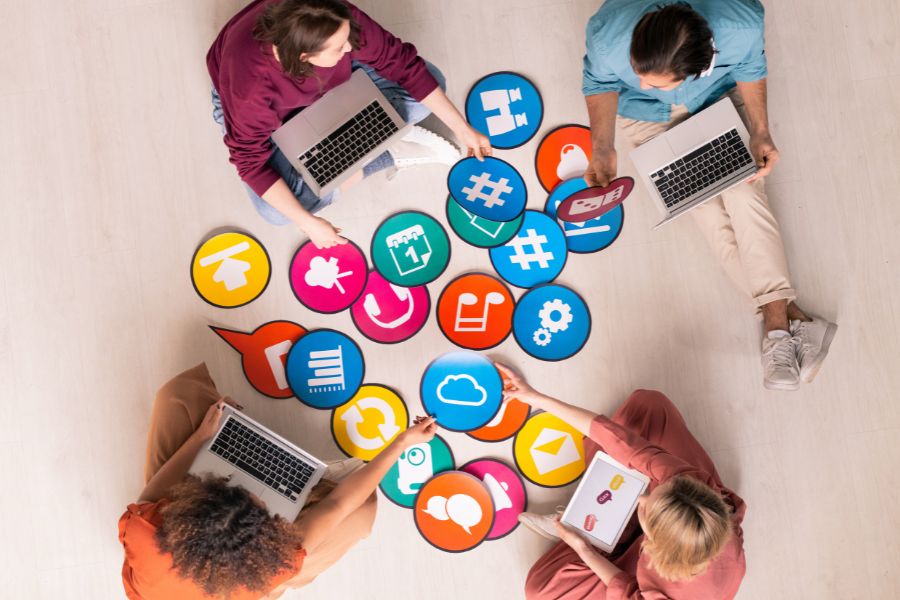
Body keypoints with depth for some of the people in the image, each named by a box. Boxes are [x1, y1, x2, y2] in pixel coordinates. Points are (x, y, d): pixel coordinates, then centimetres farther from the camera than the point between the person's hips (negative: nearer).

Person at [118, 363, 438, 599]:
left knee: (179, 393, -11)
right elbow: (337, 504, -33)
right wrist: (403, 441, -26)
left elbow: (149, 496, -17)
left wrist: (202, 435, -14)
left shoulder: (144, 536, -44)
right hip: (244, 573, -1)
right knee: (361, 508, -9)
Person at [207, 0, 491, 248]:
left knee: (429, 81, -12)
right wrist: (308, 222, -35)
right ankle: (390, 155, -13)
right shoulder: (249, 85, -43)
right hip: (266, 107, -2)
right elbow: (251, 161, -32)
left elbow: (404, 64, -23)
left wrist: (462, 129, -21)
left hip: (330, 83, 2)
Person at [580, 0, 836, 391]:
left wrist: (760, 131, -20)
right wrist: (602, 147, -28)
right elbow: (600, 82, -16)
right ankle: (787, 314, -8)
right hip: (647, 116, 0)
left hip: (719, 95, 1)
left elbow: (750, 68, -13)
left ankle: (775, 315, -11)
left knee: (743, 187, -16)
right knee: (705, 208, -12)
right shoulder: (608, 36, -40)